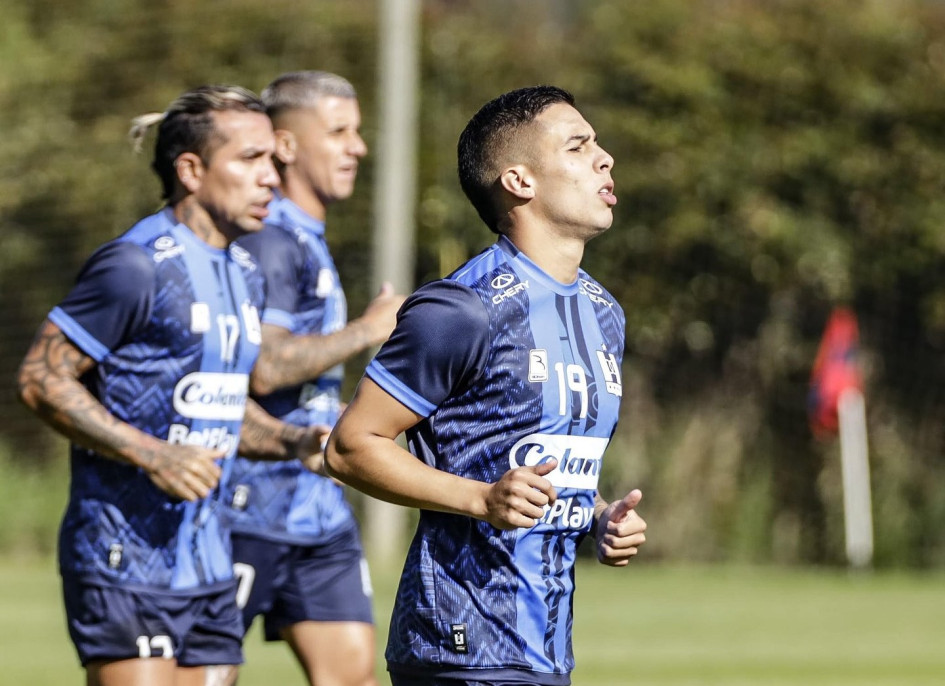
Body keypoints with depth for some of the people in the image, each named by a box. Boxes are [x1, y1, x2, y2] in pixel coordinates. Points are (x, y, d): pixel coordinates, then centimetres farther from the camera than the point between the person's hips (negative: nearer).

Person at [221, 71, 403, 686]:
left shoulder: (310, 242, 17)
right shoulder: (269, 240, -14)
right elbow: (262, 367, -24)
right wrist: (367, 331, -15)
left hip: (319, 511, 9)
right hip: (253, 506, -9)